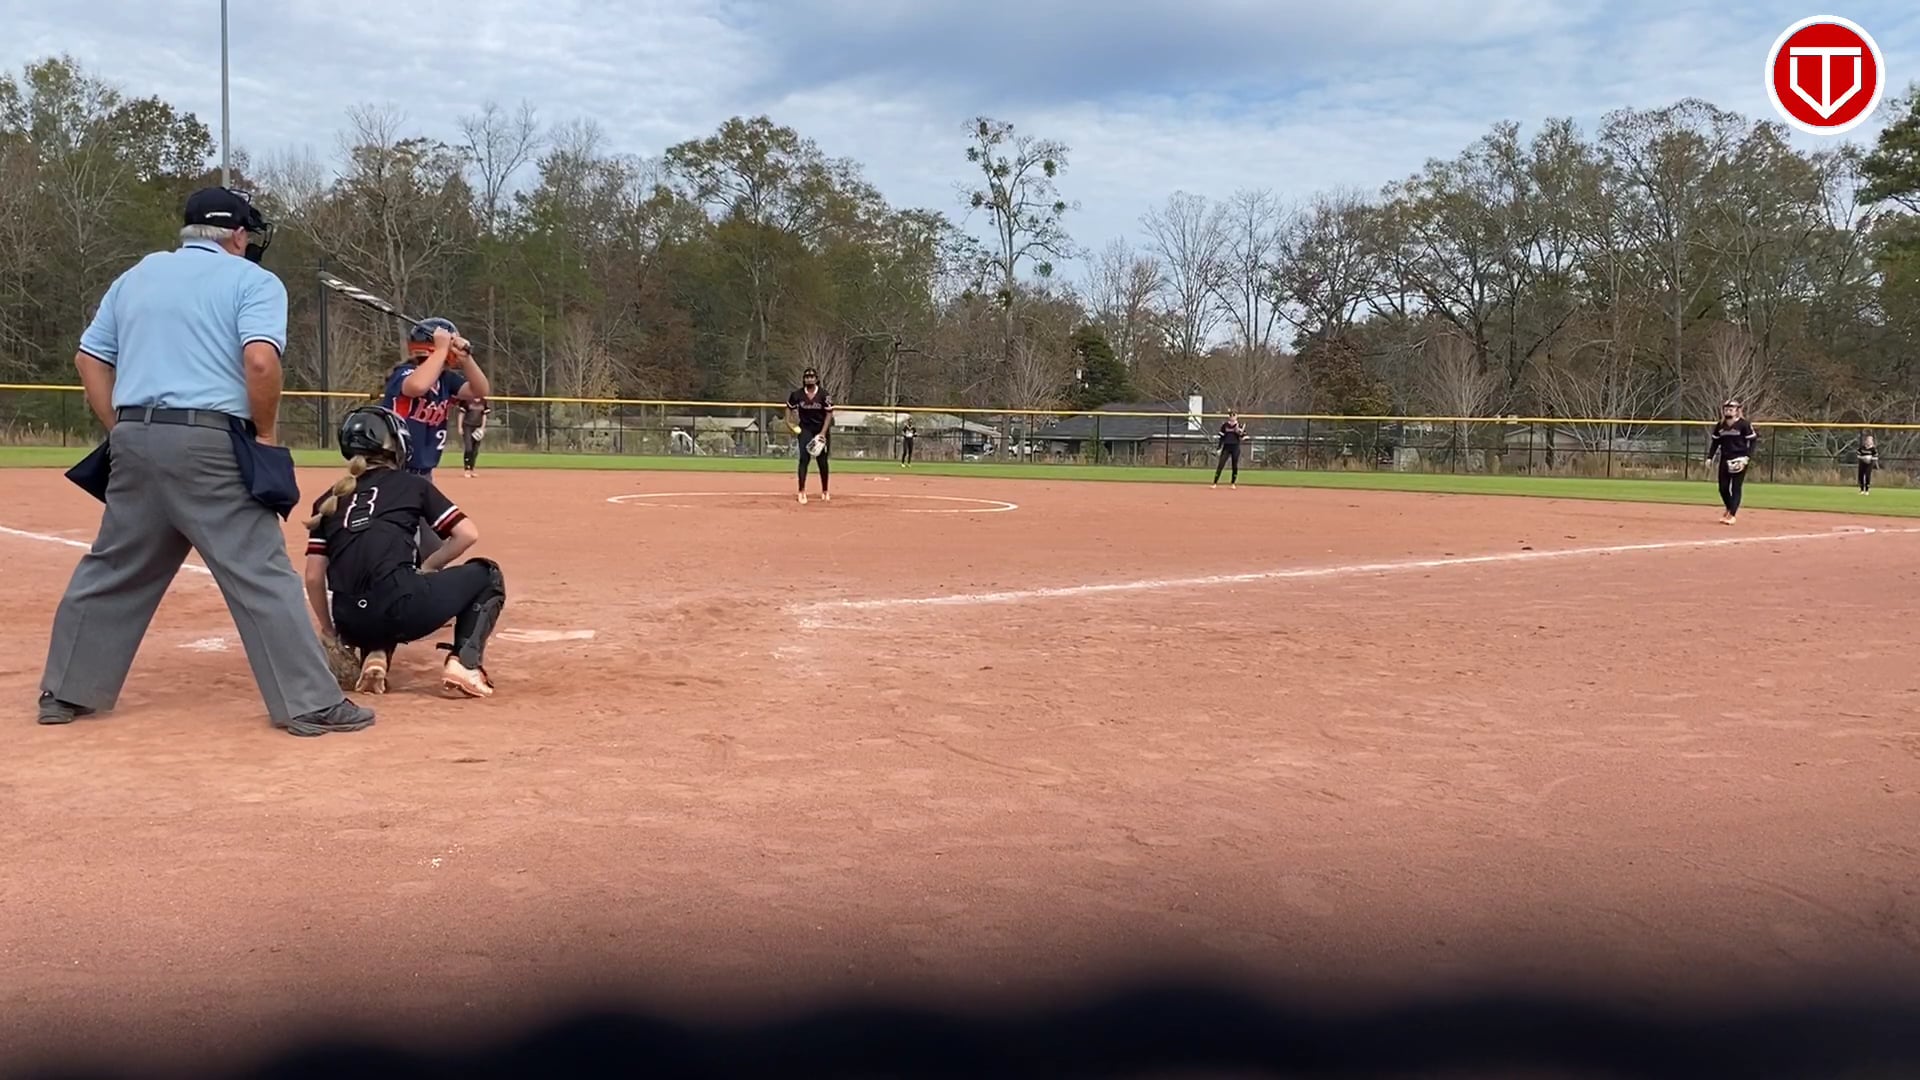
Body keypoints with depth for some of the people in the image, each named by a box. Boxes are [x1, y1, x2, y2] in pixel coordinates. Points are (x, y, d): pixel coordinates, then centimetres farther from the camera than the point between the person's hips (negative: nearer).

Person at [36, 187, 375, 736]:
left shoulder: (137, 274, 20)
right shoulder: (253, 280, 1)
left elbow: (90, 357, 19)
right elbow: (260, 360, -16)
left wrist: (120, 432, 18)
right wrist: (265, 434, -5)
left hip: (133, 440, 6)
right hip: (207, 443, -6)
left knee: (112, 570, 17)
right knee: (261, 573, -5)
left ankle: (65, 693, 25)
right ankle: (310, 704, -6)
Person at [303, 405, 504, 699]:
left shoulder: (329, 500, 19)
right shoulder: (411, 483, 11)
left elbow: (314, 576, 13)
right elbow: (468, 533, 5)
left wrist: (329, 632, 25)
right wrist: (427, 569, 19)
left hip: (351, 620, 5)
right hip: (399, 605, -5)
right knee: (487, 576, 21)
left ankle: (374, 653, 7)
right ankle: (465, 662, 0)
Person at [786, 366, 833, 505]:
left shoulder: (823, 394, -12)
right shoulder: (797, 394, -7)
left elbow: (829, 414, -10)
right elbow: (789, 407, 12)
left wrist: (823, 433, -16)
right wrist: (789, 422, -2)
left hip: (821, 429, 0)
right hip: (805, 429, 0)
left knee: (822, 461, 6)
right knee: (804, 459, -13)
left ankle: (825, 491, 23)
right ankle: (802, 492, -13)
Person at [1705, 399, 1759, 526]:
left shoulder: (1744, 424, -7)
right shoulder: (1720, 426, 8)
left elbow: (1753, 441, -6)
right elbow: (1715, 442, 15)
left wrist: (1747, 457, -16)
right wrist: (1710, 457, 6)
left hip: (1739, 461, -5)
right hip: (1725, 459, 5)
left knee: (1736, 487, -6)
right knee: (1723, 487, 5)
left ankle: (1732, 515, -2)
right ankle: (1729, 509, 29)